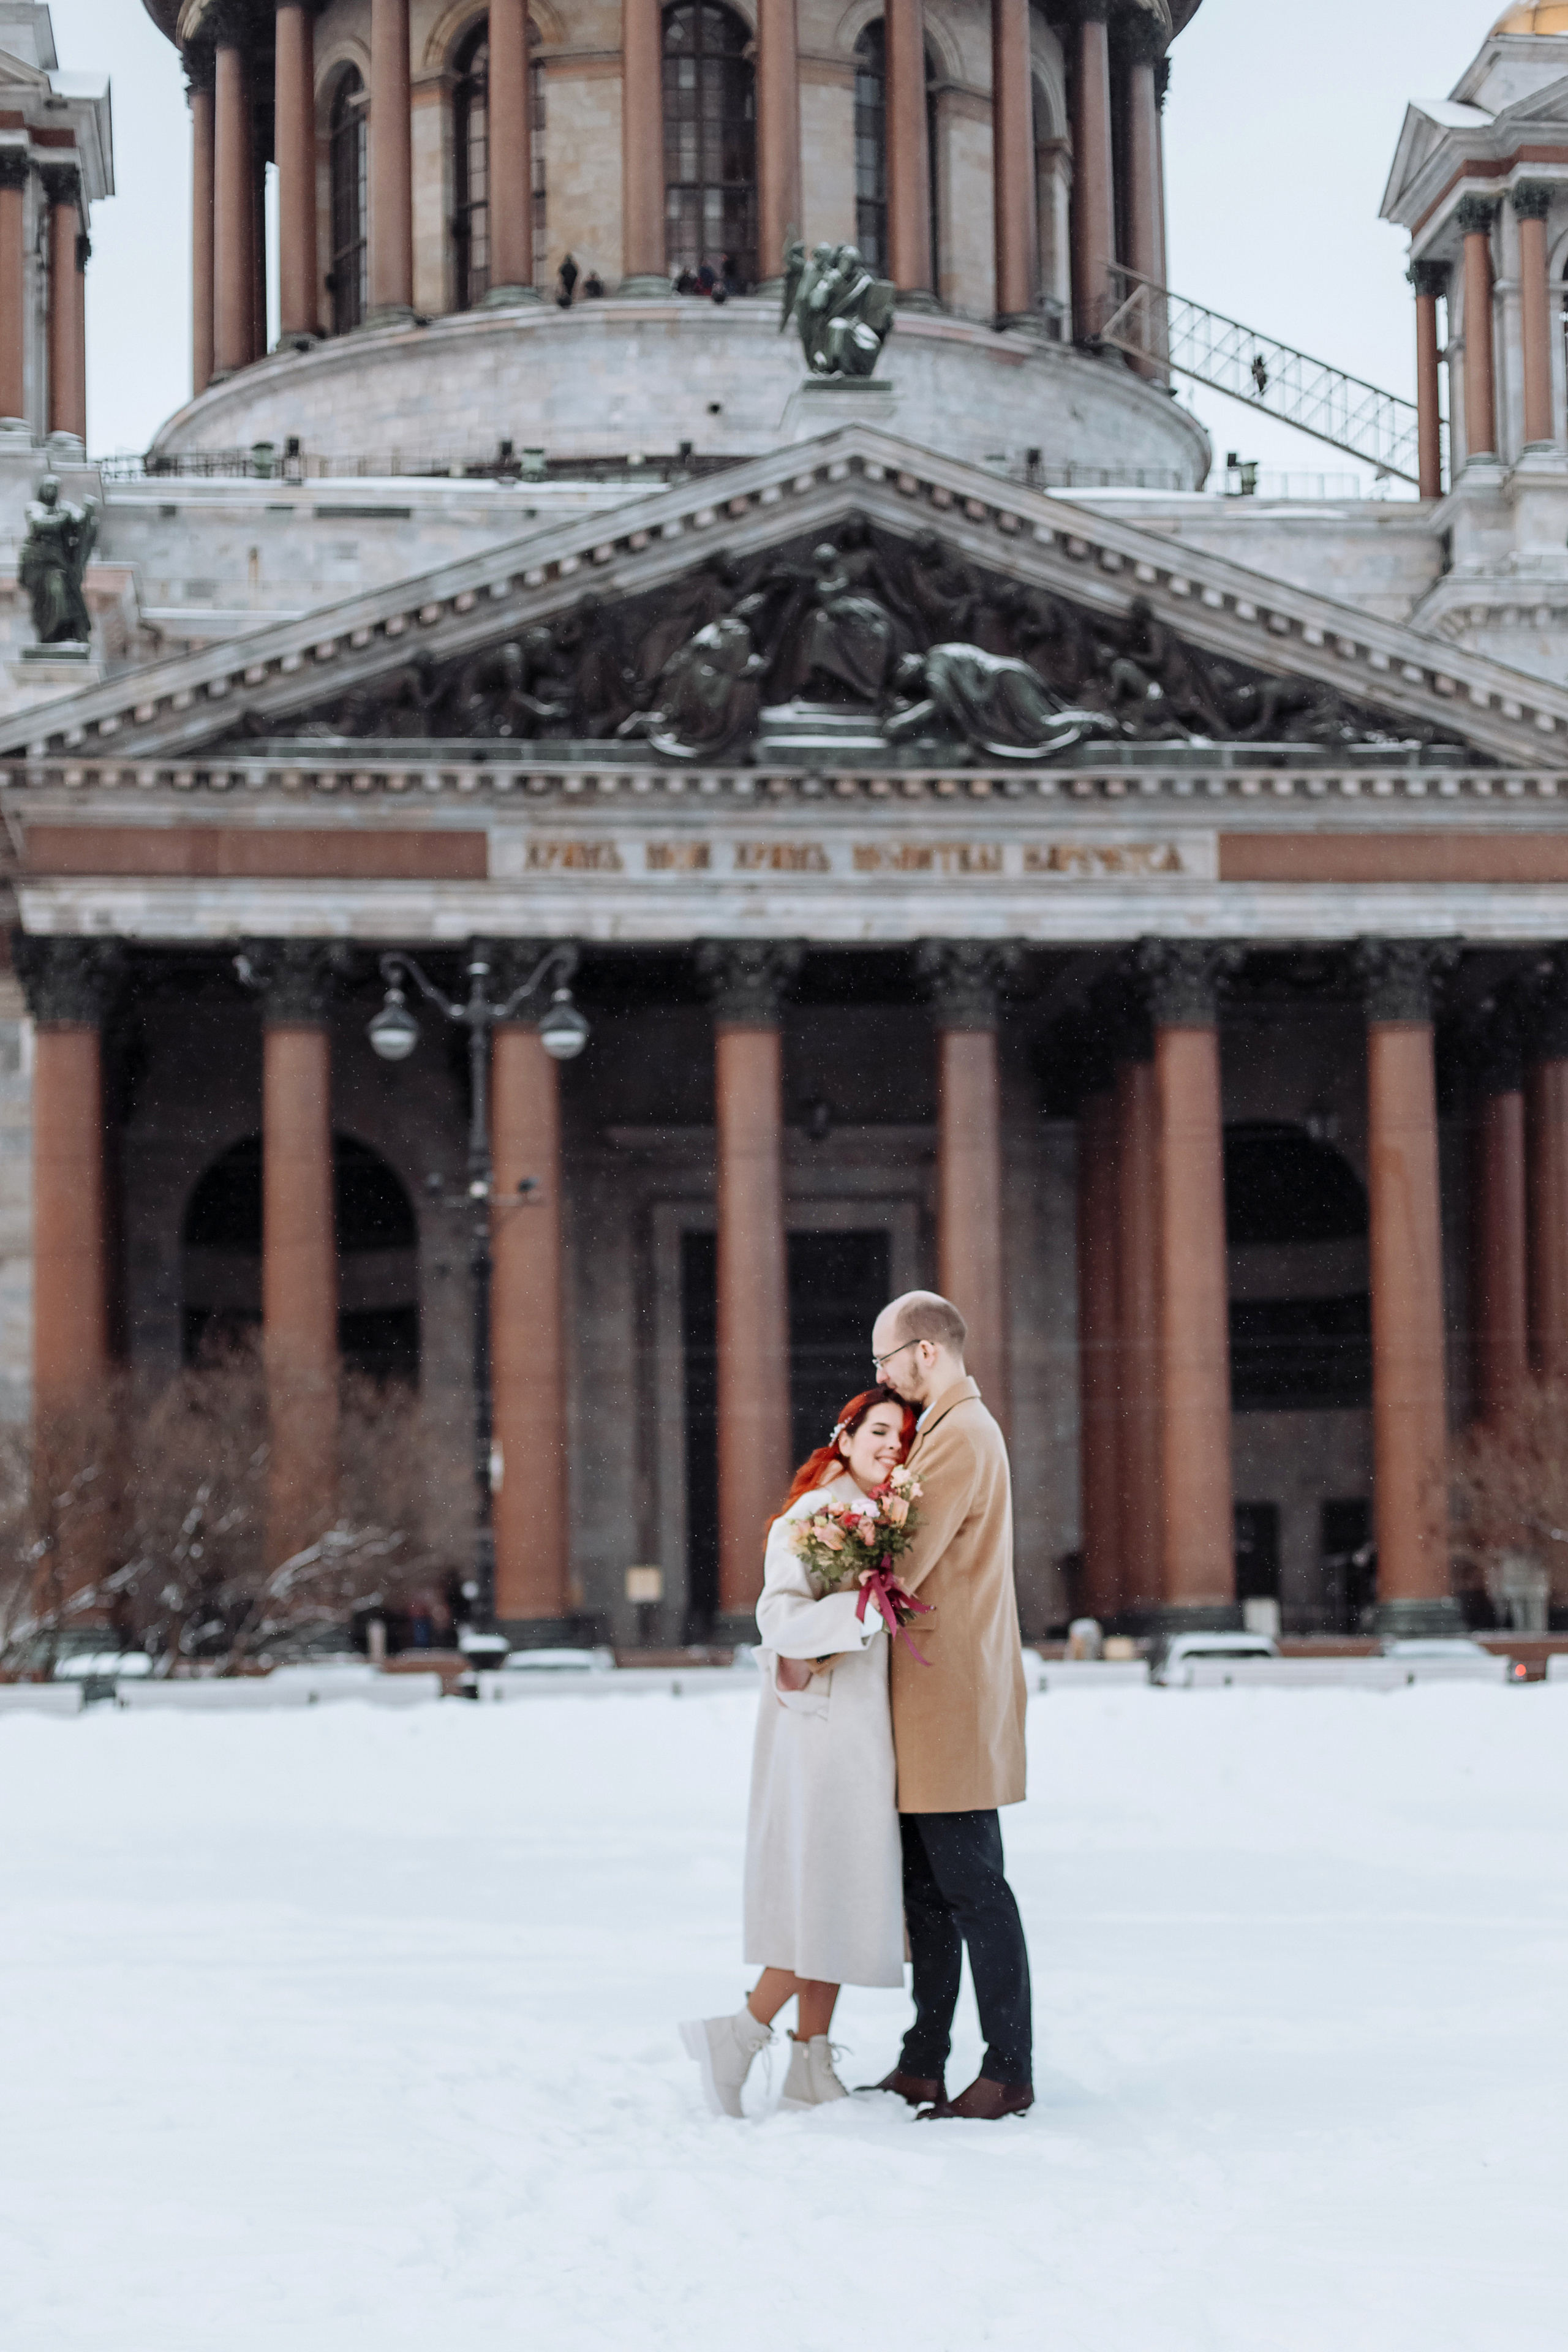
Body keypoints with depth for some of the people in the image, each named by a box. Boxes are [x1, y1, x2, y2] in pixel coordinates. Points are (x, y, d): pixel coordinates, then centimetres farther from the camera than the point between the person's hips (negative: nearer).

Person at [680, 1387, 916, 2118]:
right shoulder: (811, 1516, -13)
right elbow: (781, 1619, -22)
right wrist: (871, 1604, -25)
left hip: (862, 1725, 9)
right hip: (825, 1724, -9)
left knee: (836, 1895, 9)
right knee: (826, 1890, -8)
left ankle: (812, 2067, 13)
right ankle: (739, 2036, 1)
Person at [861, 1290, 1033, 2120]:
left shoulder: (960, 1437, -14)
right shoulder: (950, 1429, 19)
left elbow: (904, 1565, -18)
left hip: (953, 1698, -10)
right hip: (935, 1701, 10)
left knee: (971, 1887, -6)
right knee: (926, 1888, 11)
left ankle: (1008, 2073, -2)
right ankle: (924, 2067, 15)